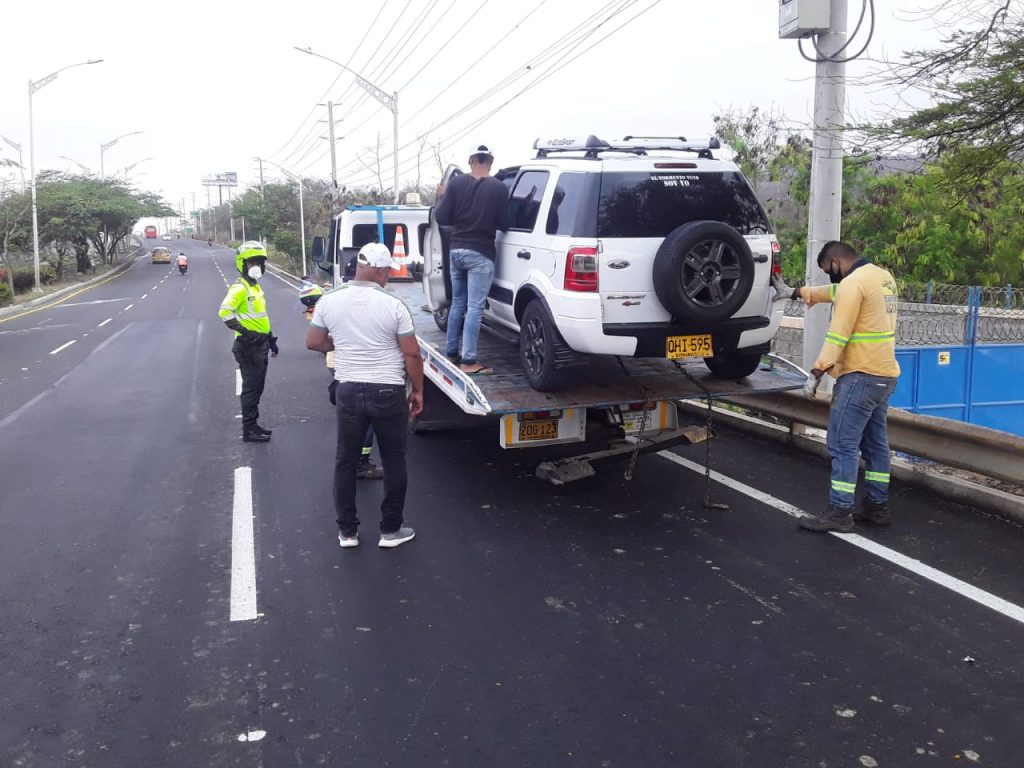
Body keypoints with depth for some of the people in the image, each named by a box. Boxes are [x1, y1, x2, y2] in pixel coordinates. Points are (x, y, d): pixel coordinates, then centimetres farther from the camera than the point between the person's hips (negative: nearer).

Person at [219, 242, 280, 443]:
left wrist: (270, 338, 24)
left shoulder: (256, 287, 16)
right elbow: (225, 312, -27)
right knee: (251, 388, -4)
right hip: (248, 347, -9)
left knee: (257, 388, 15)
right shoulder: (239, 288, -15)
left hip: (260, 345, 9)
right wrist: (244, 332, -29)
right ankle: (248, 430, 3)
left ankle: (253, 425, 25)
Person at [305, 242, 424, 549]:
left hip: (349, 391, 3)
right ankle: (391, 530, 19)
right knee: (393, 462, 10)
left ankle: (347, 531, 22)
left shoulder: (329, 301, -3)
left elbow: (313, 343, 6)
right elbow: (412, 354, -10)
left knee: (346, 461, 14)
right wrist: (418, 390, 2)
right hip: (388, 392, -3)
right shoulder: (393, 305, -13)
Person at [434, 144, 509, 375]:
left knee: (458, 303, 18)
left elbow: (442, 218, -1)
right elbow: (503, 225, -5)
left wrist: (442, 198, 18)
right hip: (480, 254, -4)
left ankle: (452, 353, 25)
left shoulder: (455, 184, -1)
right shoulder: (499, 188, -8)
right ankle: (468, 361, -4)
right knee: (475, 308, -3)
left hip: (456, 250, 4)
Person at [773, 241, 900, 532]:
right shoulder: (883, 276, 15)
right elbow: (836, 292, 29)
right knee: (875, 443, 14)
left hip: (860, 376, -10)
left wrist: (816, 372, -16)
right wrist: (796, 292, 34)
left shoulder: (854, 283, -14)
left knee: (843, 445, -7)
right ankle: (877, 506, 20)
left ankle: (839, 512, -5)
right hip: (884, 374, 10)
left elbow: (838, 334, -19)